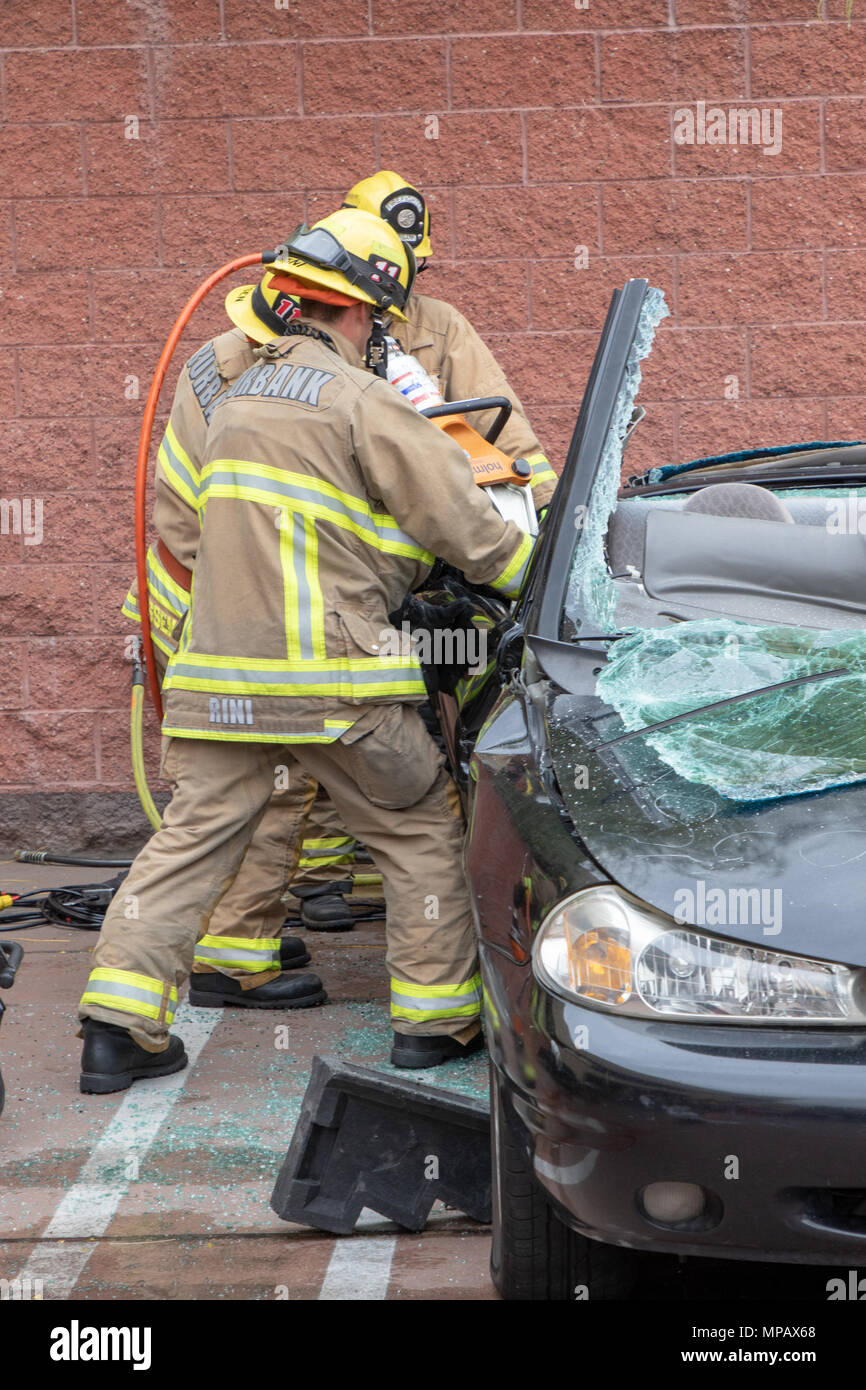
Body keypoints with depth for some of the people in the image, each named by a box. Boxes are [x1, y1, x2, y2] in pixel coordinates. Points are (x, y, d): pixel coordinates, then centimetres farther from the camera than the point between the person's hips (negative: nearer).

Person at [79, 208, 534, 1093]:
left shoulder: (237, 397, 16)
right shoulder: (362, 402, -8)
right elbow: (462, 523, -7)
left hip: (219, 678, 7)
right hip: (331, 680, -6)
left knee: (190, 838, 9)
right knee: (421, 835, 10)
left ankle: (116, 1027, 3)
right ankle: (433, 1019, 15)